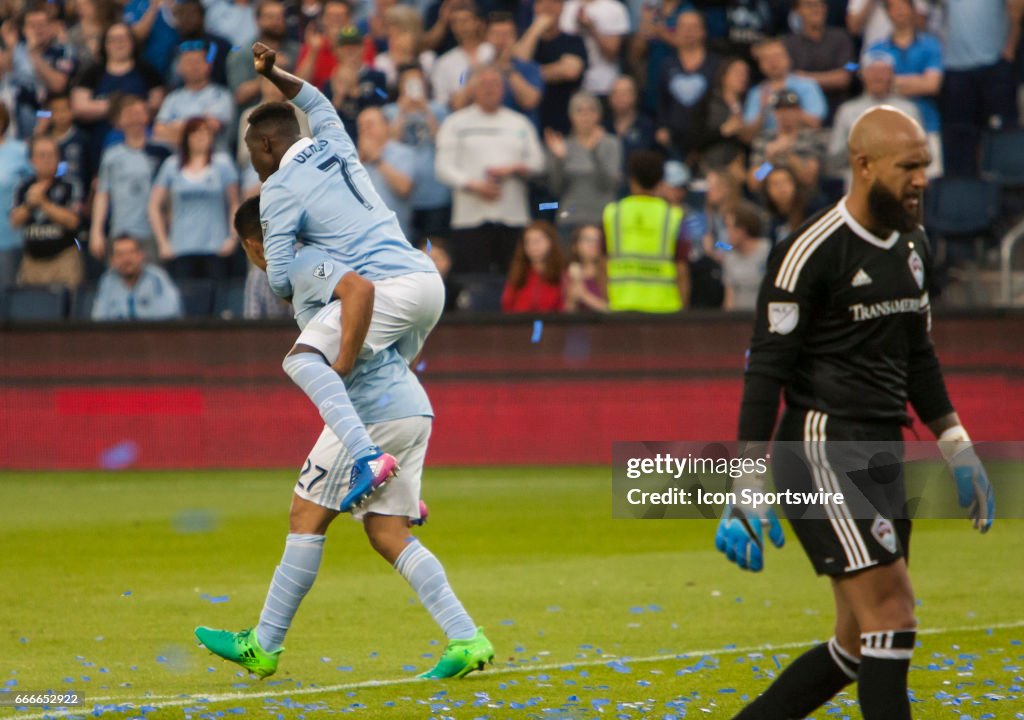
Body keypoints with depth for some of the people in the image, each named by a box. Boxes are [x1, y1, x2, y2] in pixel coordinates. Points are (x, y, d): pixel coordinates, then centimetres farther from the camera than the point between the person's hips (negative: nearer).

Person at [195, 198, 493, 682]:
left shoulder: (304, 264, -8)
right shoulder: (310, 267, 22)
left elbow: (360, 288, -27)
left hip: (374, 406, -9)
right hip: (411, 407, 9)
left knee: (306, 516, 0)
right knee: (387, 534, 7)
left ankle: (264, 646, 6)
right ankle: (466, 640, -3)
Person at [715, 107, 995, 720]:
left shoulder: (913, 247, 13)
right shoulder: (812, 253, -13)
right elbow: (766, 371, -13)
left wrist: (957, 450, 20)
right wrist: (749, 486, -17)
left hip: (884, 457, 8)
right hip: (823, 454, -8)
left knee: (861, 645, 8)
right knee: (891, 616, -16)